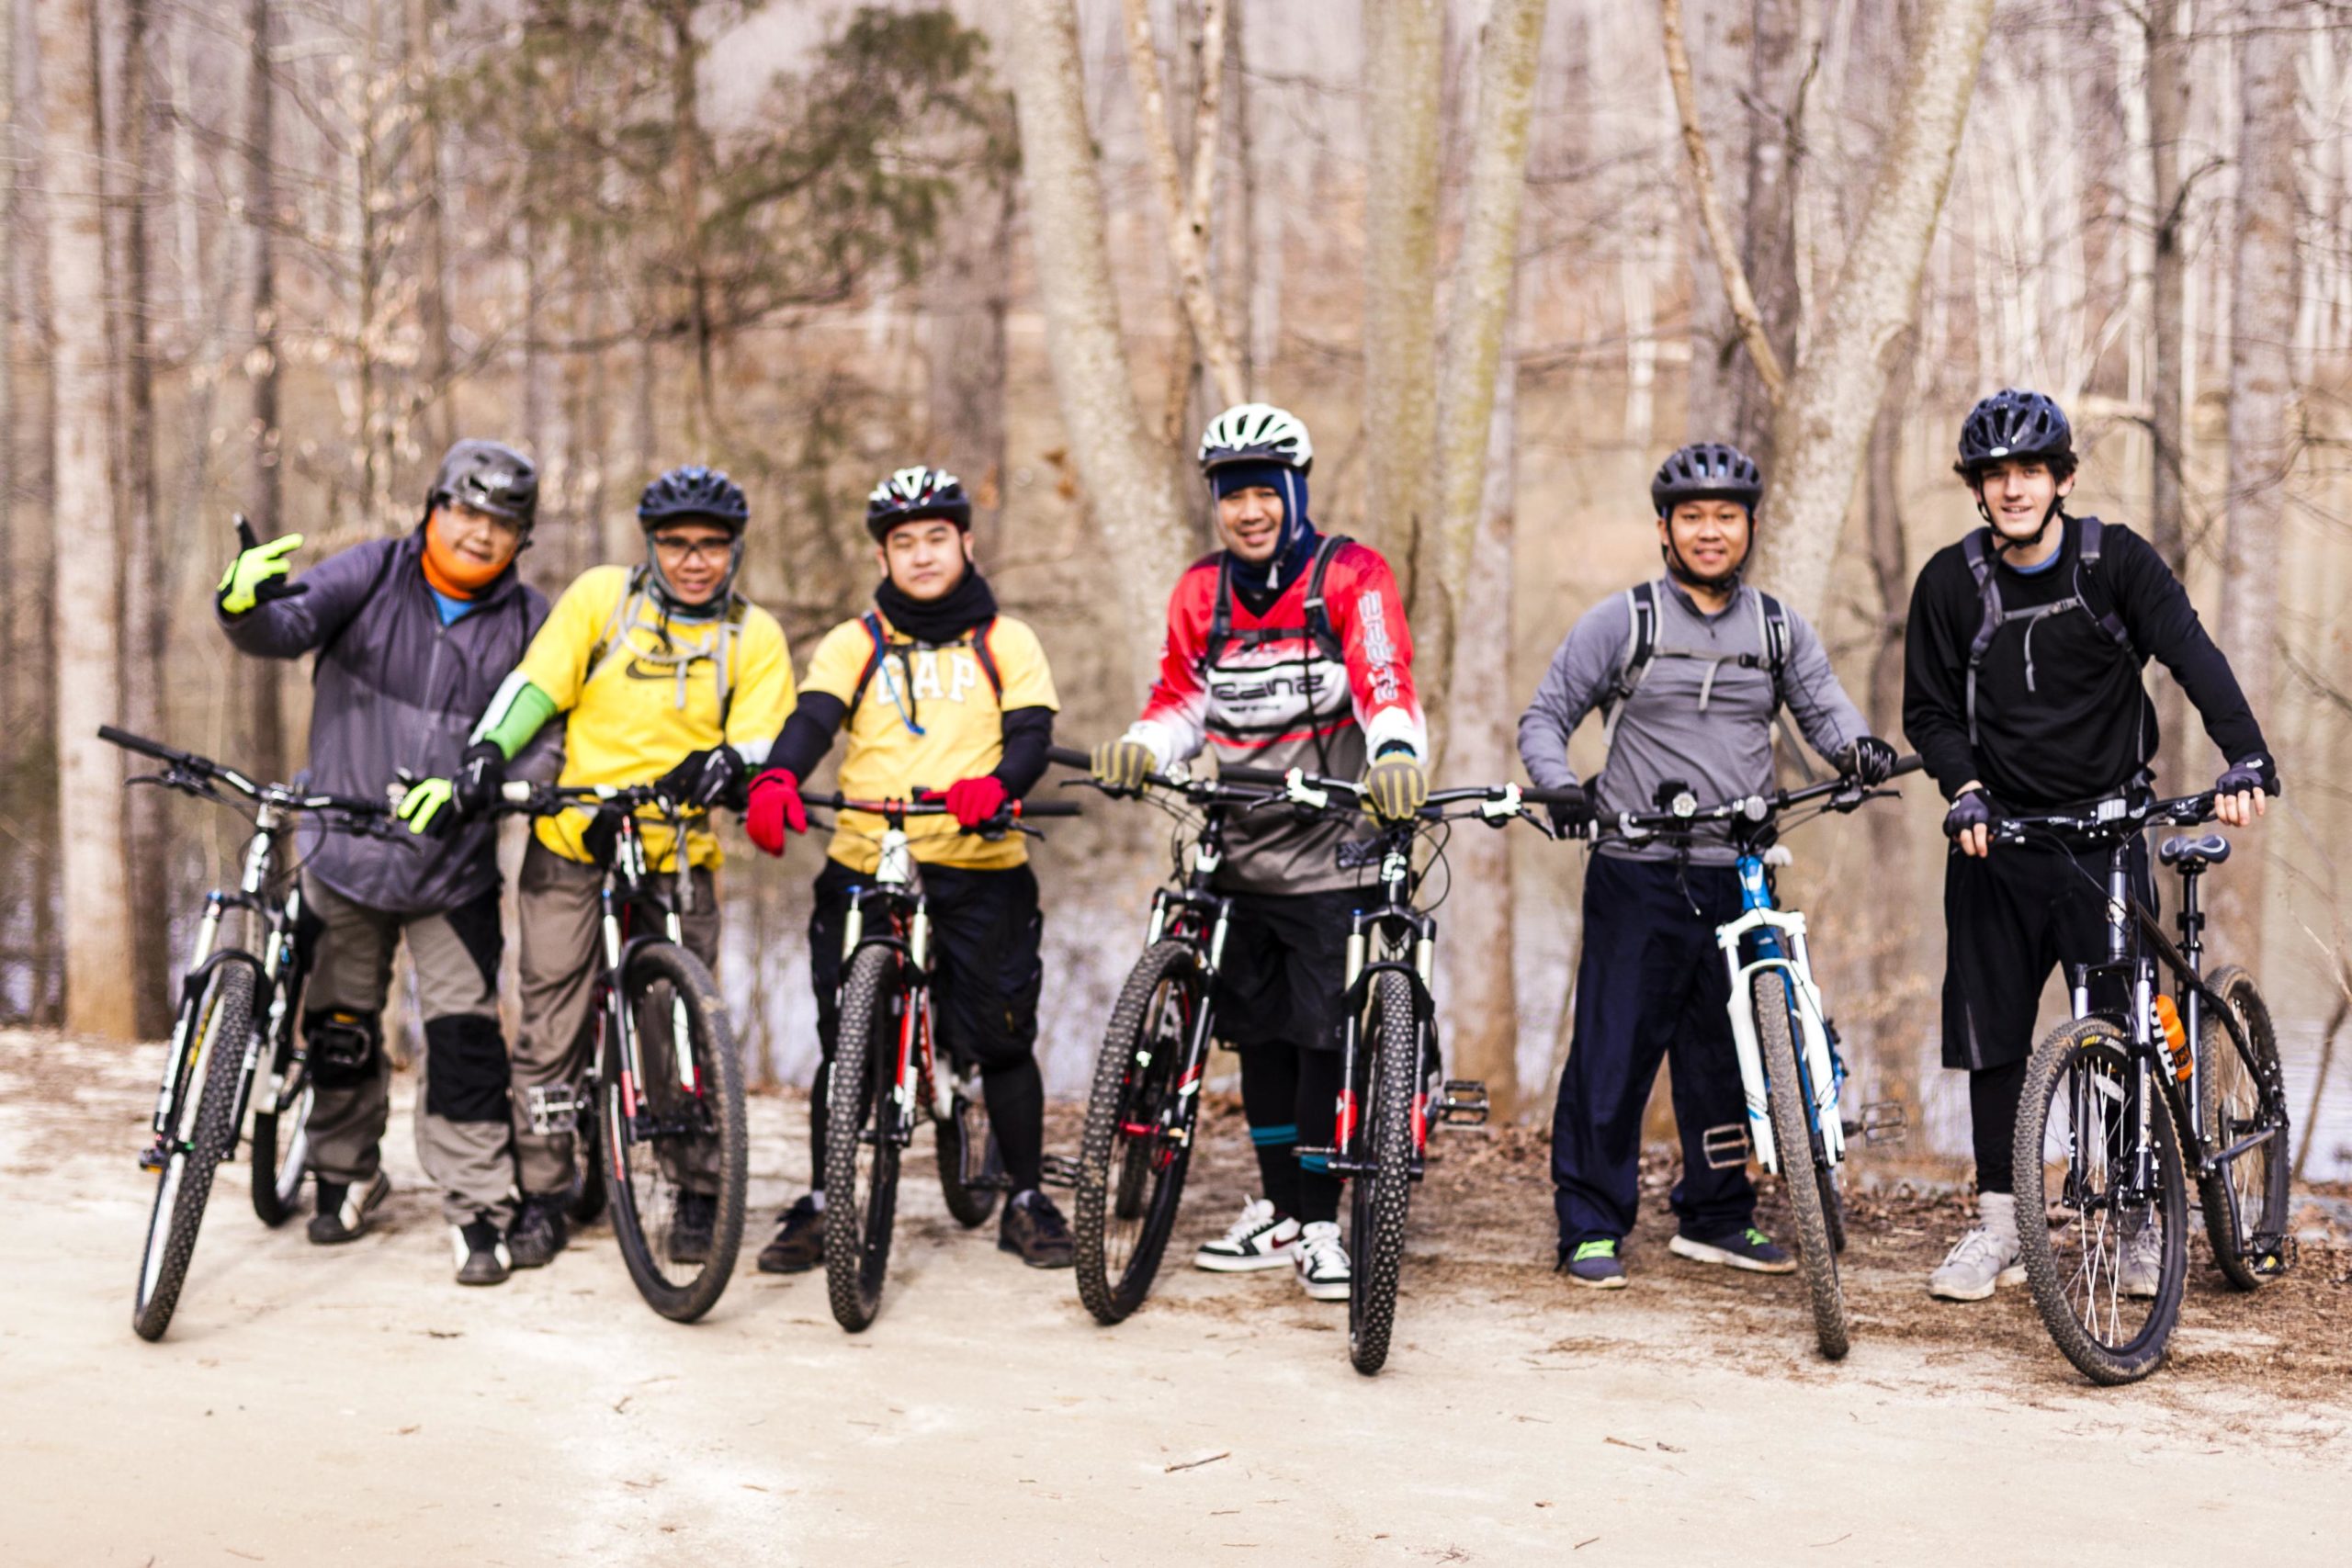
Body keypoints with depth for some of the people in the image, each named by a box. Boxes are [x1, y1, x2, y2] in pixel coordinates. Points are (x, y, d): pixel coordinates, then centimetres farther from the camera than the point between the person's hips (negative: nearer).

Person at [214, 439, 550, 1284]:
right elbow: (291, 628, -16)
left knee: (465, 1038, -7)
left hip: (455, 870, -1)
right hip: (345, 855, 1)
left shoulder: (528, 620, -2)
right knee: (339, 1031, 14)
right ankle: (347, 1177, 35)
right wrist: (247, 609, -39)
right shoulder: (373, 574, -5)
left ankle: (479, 1207, 3)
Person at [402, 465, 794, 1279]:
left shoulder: (754, 637, 4)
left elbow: (762, 746, -5)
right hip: (572, 847, 0)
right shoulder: (599, 597, 4)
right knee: (551, 1023, 1)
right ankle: (543, 1197, 11)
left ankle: (698, 1195, 13)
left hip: (679, 855, 0)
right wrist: (481, 761, -16)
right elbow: (534, 688, -1)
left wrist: (730, 766, -28)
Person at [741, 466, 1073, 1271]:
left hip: (980, 870, -1)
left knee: (1002, 1038, 0)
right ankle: (821, 1204, 12)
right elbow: (812, 719, -5)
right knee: (845, 1042, 0)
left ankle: (1027, 1203, 14)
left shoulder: (1007, 643, 11)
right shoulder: (853, 645, 12)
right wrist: (776, 780, -27)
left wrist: (995, 785, -26)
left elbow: (1032, 734, -3)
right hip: (864, 866, 1)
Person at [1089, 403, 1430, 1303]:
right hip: (1241, 854, 5)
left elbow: (1385, 678, -22)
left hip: (1331, 850, -5)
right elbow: (1183, 697, 11)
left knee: (1325, 1035, -5)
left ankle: (1319, 1224, 4)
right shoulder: (1201, 591, 7)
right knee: (1258, 1034, 11)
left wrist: (1396, 753, -42)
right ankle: (1276, 1210, 23)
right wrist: (1141, 747, -11)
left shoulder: (1350, 577, -9)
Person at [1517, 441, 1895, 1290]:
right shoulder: (1621, 621, 0)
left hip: (1739, 878, 3)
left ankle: (1714, 1218, 23)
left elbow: (1822, 705, 7)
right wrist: (1561, 787, -17)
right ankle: (1590, 1227, 6)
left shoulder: (1779, 628, 10)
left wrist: (1857, 745, -16)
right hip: (1638, 876, -3)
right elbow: (1545, 716, 2)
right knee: (1614, 1054, -3)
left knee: (1726, 1054, 10)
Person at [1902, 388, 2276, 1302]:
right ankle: (1998, 1223, 14)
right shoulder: (1951, 582, -1)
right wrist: (1964, 789, -13)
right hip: (1999, 835, 1)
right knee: (1992, 1032, 3)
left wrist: (2245, 757, -33)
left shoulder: (2117, 560, -5)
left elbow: (2191, 654, -17)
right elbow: (1930, 711, 5)